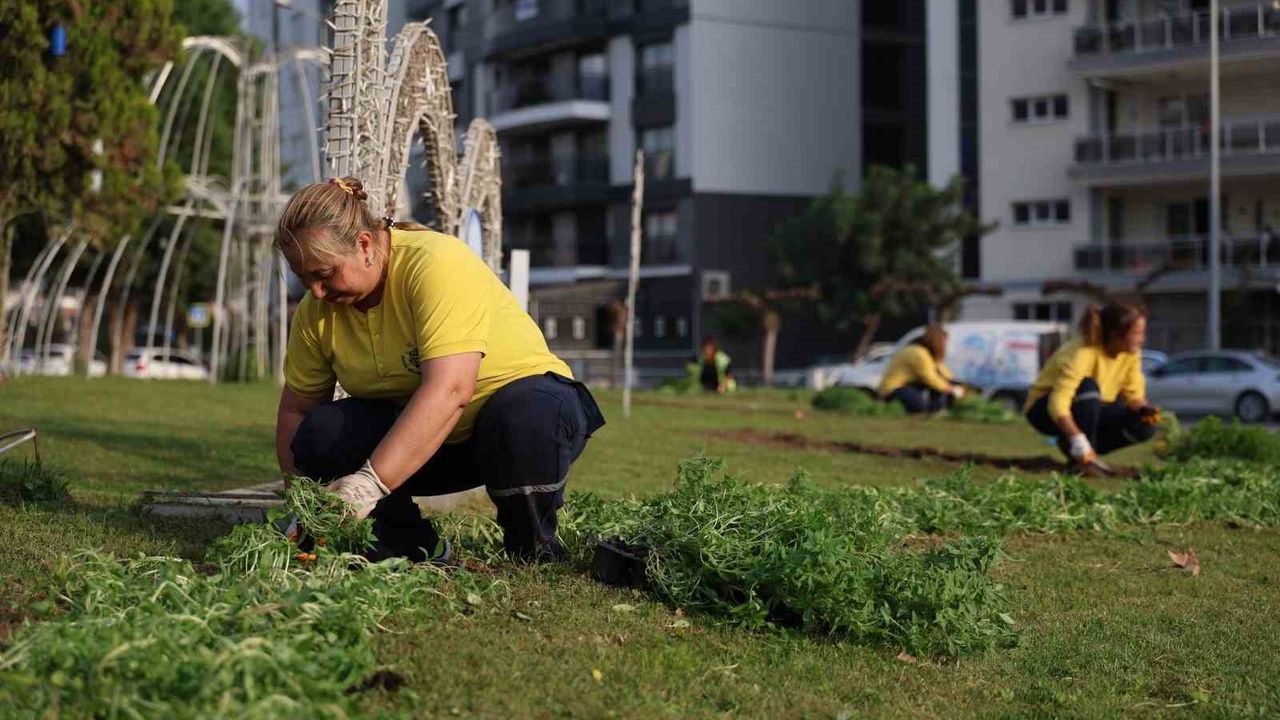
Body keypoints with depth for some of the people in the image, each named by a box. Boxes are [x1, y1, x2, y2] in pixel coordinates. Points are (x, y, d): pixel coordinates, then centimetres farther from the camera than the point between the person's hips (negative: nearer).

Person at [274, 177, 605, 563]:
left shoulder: (438, 263, -28)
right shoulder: (316, 311, -7)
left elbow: (449, 391, -39)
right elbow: (296, 409, 1)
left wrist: (368, 483, -45)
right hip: (413, 433, 5)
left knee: (521, 416, -40)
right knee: (319, 435, -20)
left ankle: (533, 549, -14)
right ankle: (411, 545, 0)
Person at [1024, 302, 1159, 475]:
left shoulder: (1131, 353, -10)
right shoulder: (1082, 354, -31)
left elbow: (1134, 395, -7)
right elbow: (1058, 403, -39)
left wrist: (1144, 410, -30)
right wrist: (1077, 439, -50)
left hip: (1090, 412, 6)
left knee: (1144, 426, -18)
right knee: (1088, 387, -38)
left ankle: (1088, 453, -2)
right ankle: (1081, 459, -24)